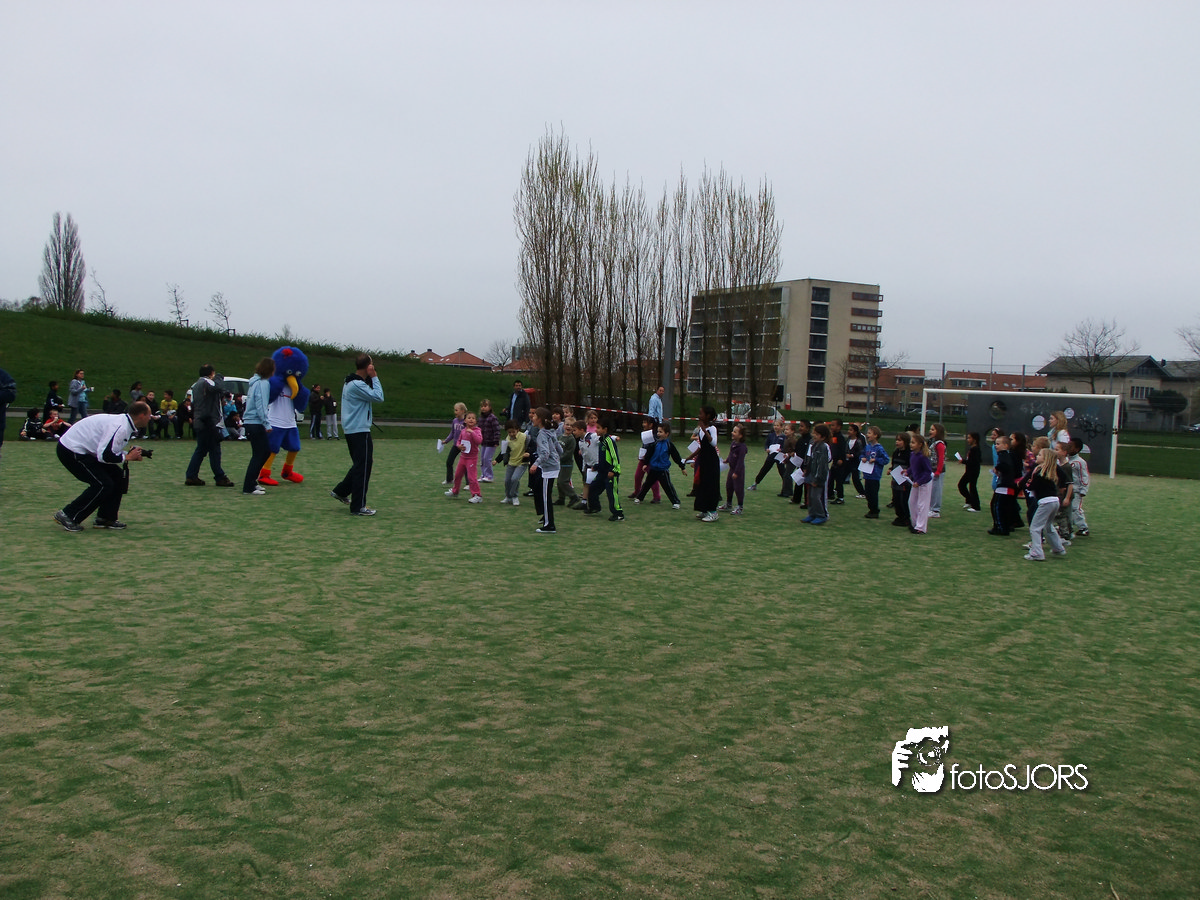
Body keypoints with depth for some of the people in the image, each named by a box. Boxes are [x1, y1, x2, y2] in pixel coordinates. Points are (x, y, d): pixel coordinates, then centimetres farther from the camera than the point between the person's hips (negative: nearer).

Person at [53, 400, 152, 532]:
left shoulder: (123, 422, 7)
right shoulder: (121, 427, -25)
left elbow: (109, 449, 13)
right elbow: (104, 456, -30)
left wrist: (130, 454, -1)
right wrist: (127, 457, -15)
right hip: (71, 451, -11)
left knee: (118, 476, 9)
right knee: (103, 484, -14)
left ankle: (105, 518, 15)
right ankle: (67, 516, -4)